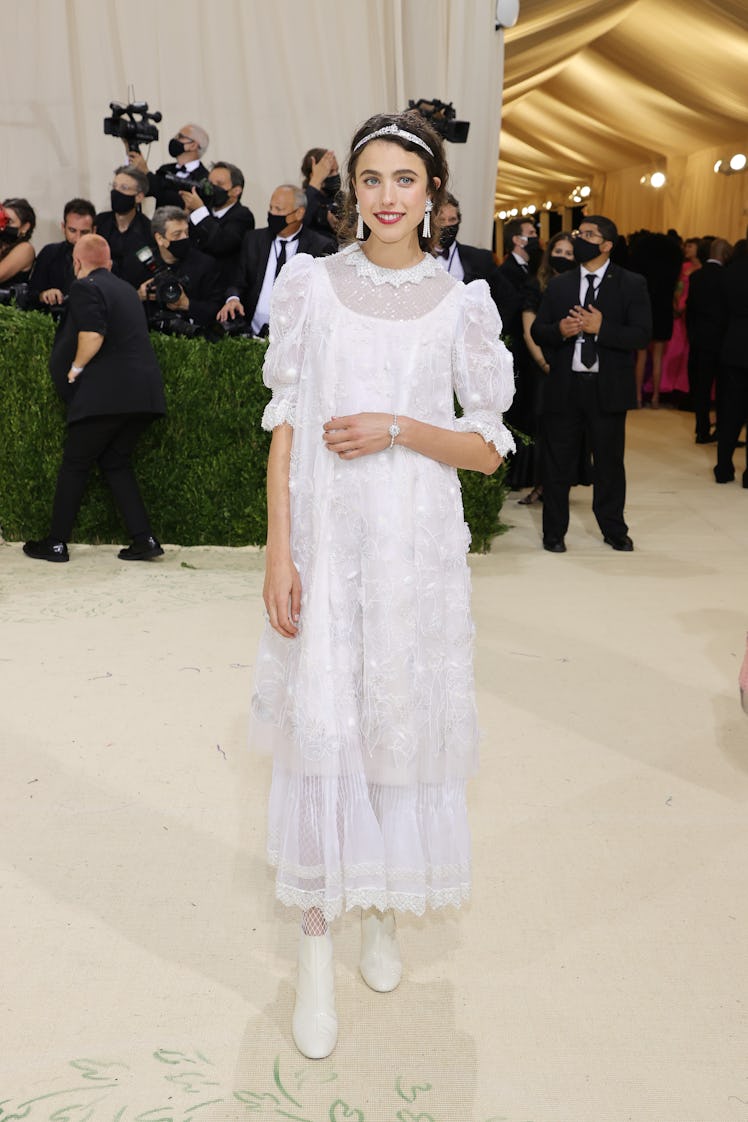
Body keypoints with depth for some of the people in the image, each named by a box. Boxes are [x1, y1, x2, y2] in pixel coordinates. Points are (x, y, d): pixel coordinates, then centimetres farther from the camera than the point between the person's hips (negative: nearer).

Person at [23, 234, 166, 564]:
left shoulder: (84, 288, -6)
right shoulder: (126, 289, 20)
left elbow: (93, 335, -19)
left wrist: (75, 369, -6)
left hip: (106, 393, -7)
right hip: (141, 393, 7)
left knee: (75, 465, 4)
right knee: (115, 463, 15)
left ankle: (56, 542, 11)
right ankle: (144, 540, 6)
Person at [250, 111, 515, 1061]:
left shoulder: (461, 303, 2)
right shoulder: (311, 283, 3)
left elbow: (490, 449, 3)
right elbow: (285, 425, 1)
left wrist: (398, 429, -14)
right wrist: (278, 552, -6)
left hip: (416, 547, 0)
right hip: (325, 539, 0)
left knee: (402, 723, 8)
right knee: (320, 725, 1)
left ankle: (386, 910, 32)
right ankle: (316, 947, 15)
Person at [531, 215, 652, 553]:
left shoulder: (632, 284, 1)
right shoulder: (558, 285, 10)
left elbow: (641, 335, -8)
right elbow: (537, 331, 8)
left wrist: (601, 328, -20)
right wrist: (559, 330, -13)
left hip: (608, 388, -2)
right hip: (564, 386, 2)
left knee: (609, 462, 9)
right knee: (557, 462, 6)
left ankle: (614, 530, 24)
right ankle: (554, 531, 18)